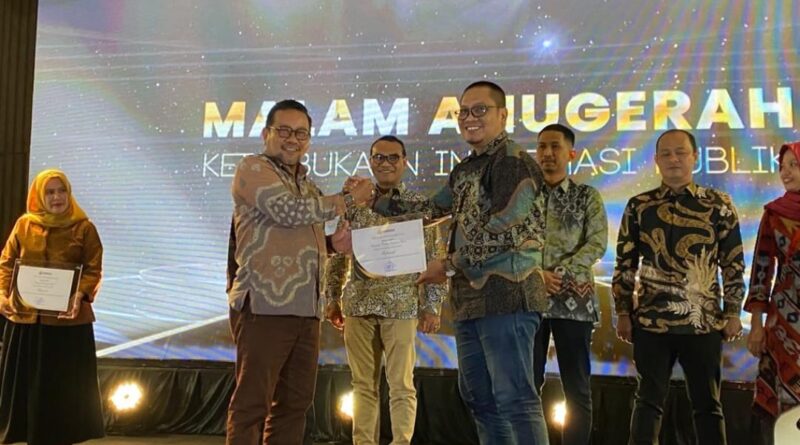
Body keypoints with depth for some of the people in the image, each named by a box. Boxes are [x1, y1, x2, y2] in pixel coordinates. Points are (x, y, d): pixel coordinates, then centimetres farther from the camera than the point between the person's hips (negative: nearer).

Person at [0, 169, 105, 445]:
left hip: (67, 318, -3)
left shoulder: (84, 227, 0)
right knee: (26, 381, 9)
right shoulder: (24, 225, 8)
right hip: (25, 316, 3)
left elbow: (94, 269, -5)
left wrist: (80, 296, -21)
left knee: (65, 384, 3)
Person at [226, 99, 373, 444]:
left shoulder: (306, 185, 22)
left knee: (294, 403, 11)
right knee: (251, 403, -4)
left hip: (306, 309, 8)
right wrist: (349, 199, -7)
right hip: (264, 305, -8)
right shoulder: (253, 168, -1)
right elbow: (287, 211, -18)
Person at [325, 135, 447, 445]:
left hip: (401, 305, -3)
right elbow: (338, 254, 13)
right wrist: (333, 298, 9)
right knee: (363, 384, 9)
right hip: (358, 304, 3)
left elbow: (435, 258, 0)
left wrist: (433, 306, -6)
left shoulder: (419, 205, 2)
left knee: (401, 384, 0)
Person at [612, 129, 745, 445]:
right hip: (651, 322, 0)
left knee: (708, 404, 9)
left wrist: (732, 313, 1)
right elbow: (625, 264, 5)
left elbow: (734, 263, 5)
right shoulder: (638, 206, 4)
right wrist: (623, 313, 1)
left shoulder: (718, 204, 4)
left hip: (704, 322, 0)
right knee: (649, 401, 4)